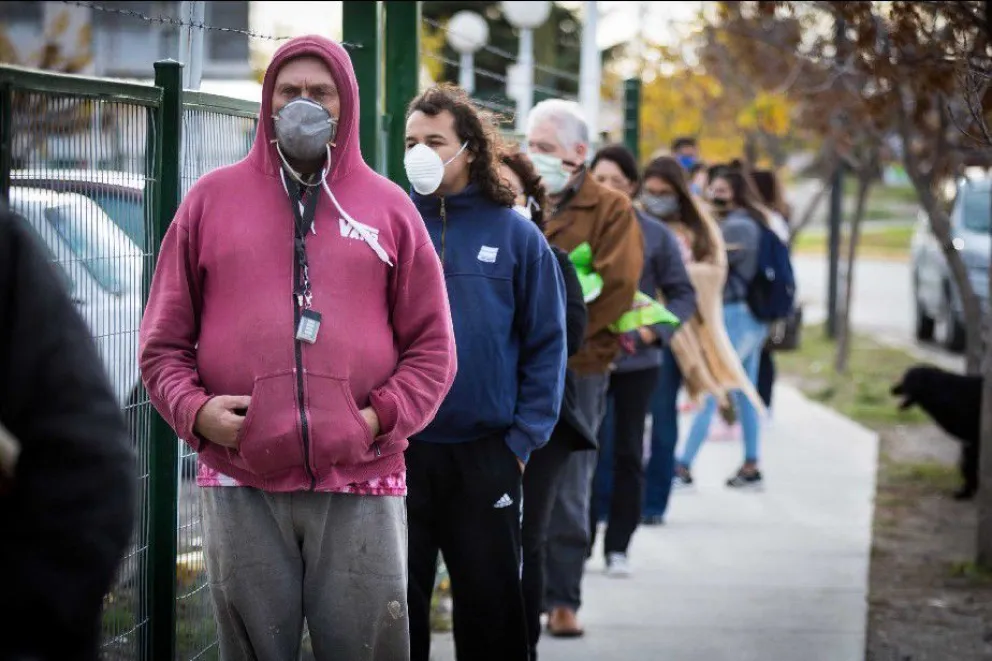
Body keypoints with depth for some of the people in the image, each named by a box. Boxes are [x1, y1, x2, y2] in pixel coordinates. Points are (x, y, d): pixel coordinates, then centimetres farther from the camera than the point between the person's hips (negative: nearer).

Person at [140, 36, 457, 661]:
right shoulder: (213, 199, 11)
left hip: (361, 490, 0)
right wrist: (194, 409, -6)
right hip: (242, 487, 0)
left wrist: (382, 416, -5)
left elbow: (432, 346, 10)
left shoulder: (388, 206, 10)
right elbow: (165, 340, 11)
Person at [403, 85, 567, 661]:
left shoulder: (515, 234, 0)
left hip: (485, 456, -1)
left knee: (490, 605, 8)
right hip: (397, 451, 1)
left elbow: (547, 344, 1)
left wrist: (524, 439, -5)